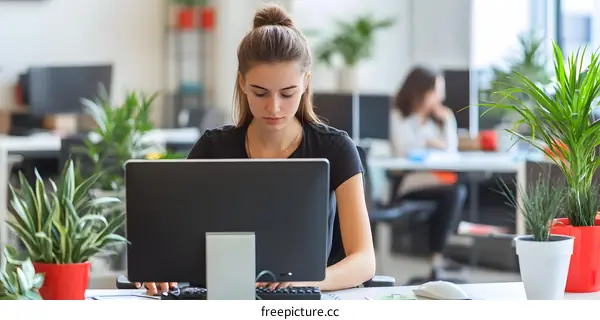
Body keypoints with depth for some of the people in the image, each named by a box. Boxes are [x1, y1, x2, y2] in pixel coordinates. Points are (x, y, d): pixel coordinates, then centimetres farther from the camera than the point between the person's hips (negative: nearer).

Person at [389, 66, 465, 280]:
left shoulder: (441, 116, 19)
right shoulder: (399, 116, 4)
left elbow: (451, 152, 10)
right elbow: (403, 151, -7)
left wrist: (448, 121, 4)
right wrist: (431, 145, 0)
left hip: (438, 179, 5)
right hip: (411, 183, -5)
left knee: (459, 190, -30)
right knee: (450, 193, -32)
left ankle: (437, 257, -24)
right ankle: (436, 259, -25)